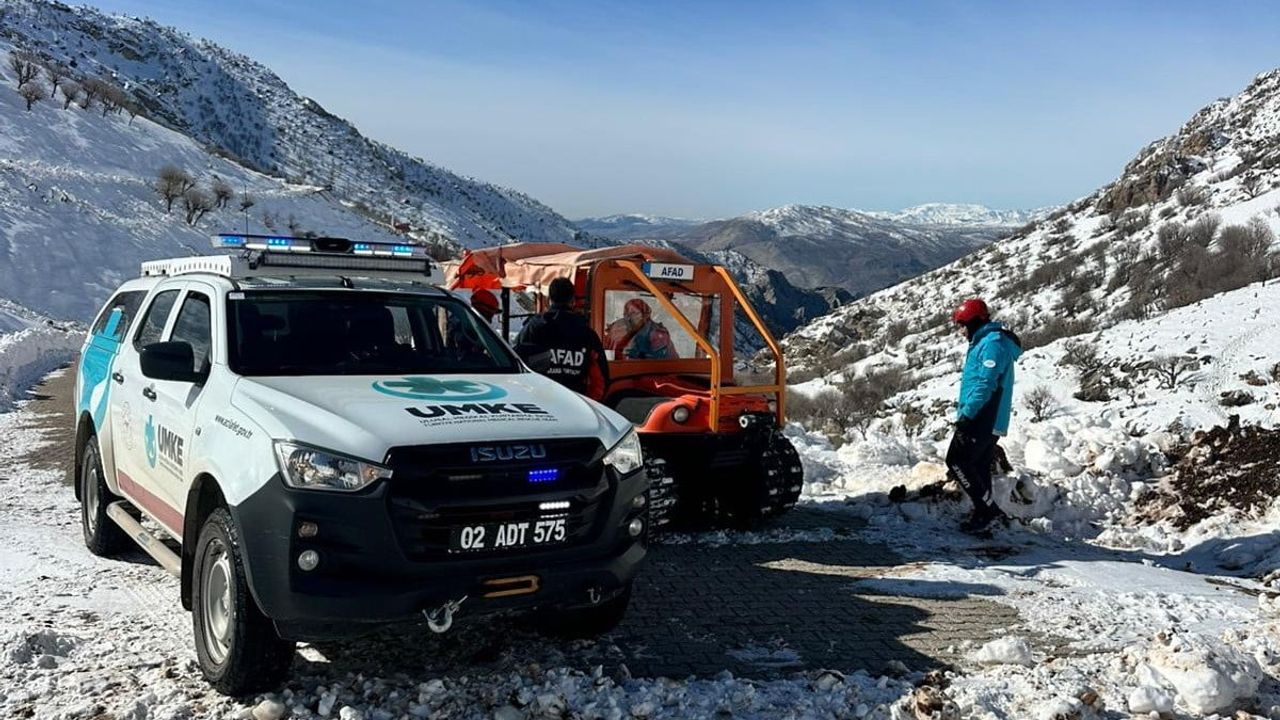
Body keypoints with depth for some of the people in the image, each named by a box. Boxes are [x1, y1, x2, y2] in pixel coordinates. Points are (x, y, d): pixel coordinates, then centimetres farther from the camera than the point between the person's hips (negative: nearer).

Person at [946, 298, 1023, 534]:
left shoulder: (992, 343, -15)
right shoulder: (985, 342, 20)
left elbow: (985, 384, -23)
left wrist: (967, 414, -23)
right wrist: (967, 413, 21)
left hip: (981, 419, -11)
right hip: (990, 421, 11)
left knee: (957, 461, -10)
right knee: (979, 467, 13)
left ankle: (988, 509, -7)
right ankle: (984, 515, 18)